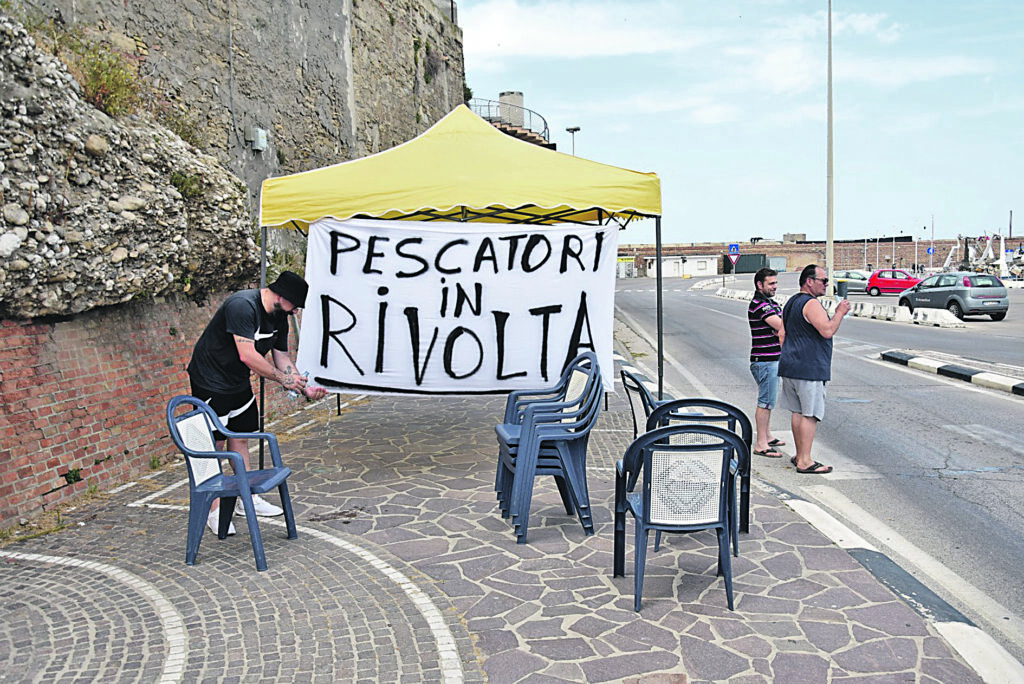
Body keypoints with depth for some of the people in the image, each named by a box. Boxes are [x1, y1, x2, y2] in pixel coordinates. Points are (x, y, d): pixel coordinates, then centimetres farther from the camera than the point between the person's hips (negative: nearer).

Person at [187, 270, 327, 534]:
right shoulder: (242, 306, -28)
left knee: (240, 437, 13)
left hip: (239, 382, 8)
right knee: (214, 443, -4)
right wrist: (283, 378, -23)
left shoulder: (279, 317, 0)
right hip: (211, 381, -8)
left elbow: (281, 357, 8)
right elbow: (248, 355, -32)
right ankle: (214, 510, 4)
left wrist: (305, 388, -1)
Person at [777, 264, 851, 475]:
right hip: (809, 368, -10)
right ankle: (805, 461, -4)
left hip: (790, 366, 10)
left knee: (799, 411, 14)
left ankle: (800, 455, 22)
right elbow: (827, 331, -23)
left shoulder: (792, 302, 17)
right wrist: (840, 312, -11)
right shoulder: (811, 303, -15)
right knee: (810, 414, -6)